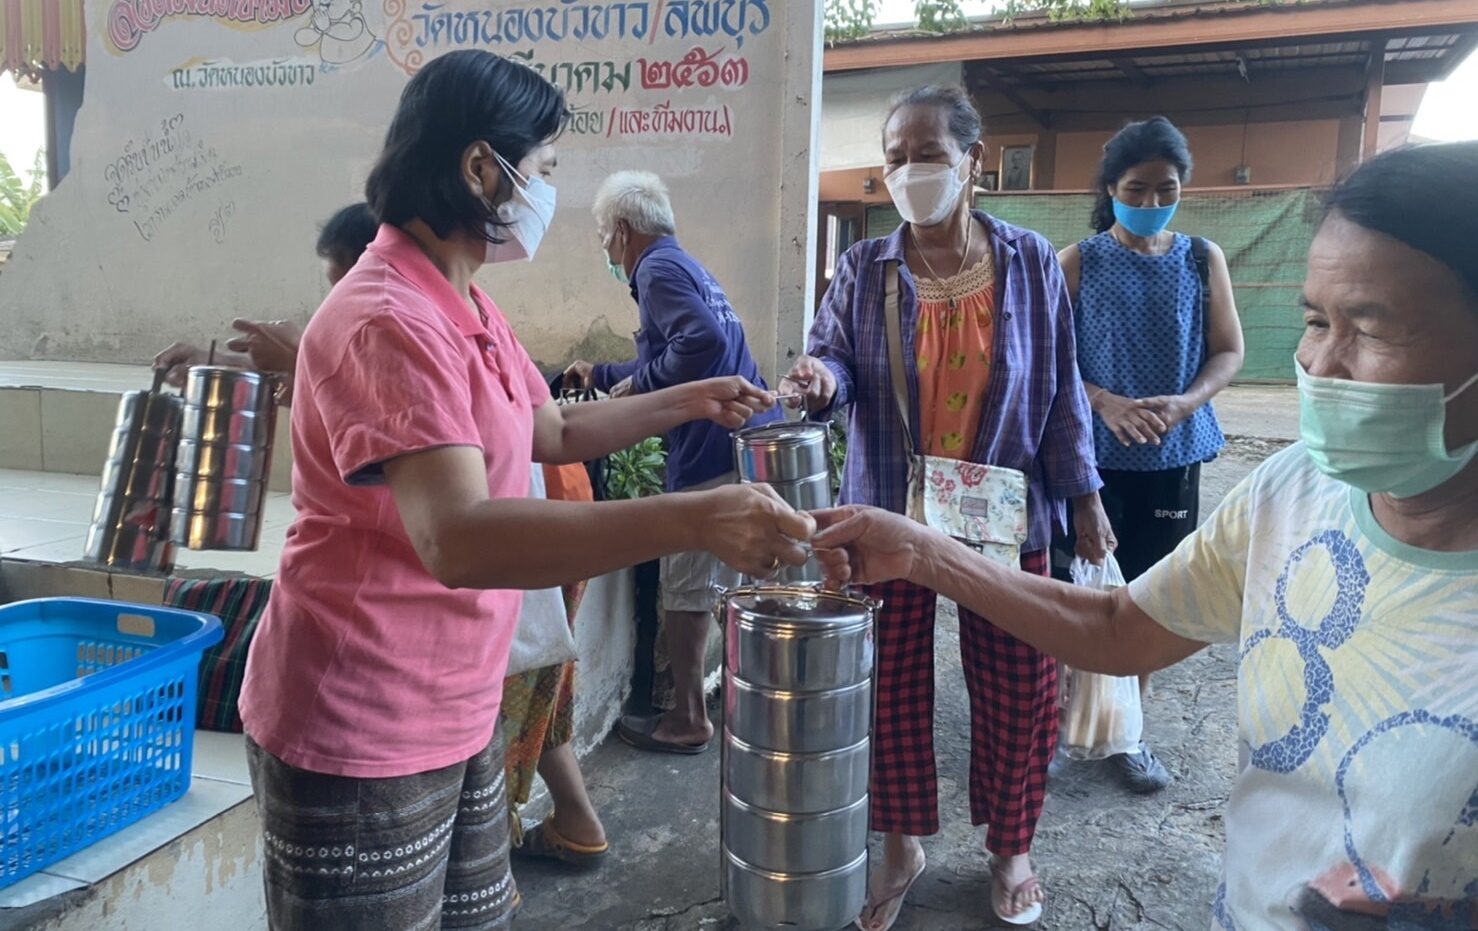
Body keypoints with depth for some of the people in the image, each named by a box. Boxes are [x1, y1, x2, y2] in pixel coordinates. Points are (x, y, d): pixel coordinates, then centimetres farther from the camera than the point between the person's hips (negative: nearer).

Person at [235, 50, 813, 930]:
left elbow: (555, 432, 23)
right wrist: (694, 520, -43)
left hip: (456, 713, 9)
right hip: (360, 734, -9)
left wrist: (688, 402, 17)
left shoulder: (469, 310, 9)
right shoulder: (389, 323, -24)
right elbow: (458, 541, -37)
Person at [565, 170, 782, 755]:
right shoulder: (686, 264, 23)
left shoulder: (657, 269, -8)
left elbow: (703, 340, -26)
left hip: (711, 455, -10)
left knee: (686, 590, 1)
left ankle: (687, 722, 12)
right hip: (752, 442, 10)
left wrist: (639, 384, -14)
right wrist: (601, 375, 43)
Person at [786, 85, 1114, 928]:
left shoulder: (1030, 263, 1)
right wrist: (822, 378, -25)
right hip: (891, 514, 0)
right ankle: (903, 846, 30)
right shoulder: (864, 269, 0)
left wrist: (1084, 494, 2)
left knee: (1017, 690, 9)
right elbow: (836, 357, 0)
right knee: (891, 685, 7)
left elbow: (1061, 391, 4)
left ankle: (1011, 849, 33)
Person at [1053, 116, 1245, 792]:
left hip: (1172, 457, 2)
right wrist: (1106, 403, -20)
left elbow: (1229, 351, 5)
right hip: (1092, 455, -1)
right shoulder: (1078, 262, 0)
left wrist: (1183, 403, -15)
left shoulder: (1202, 260, 5)